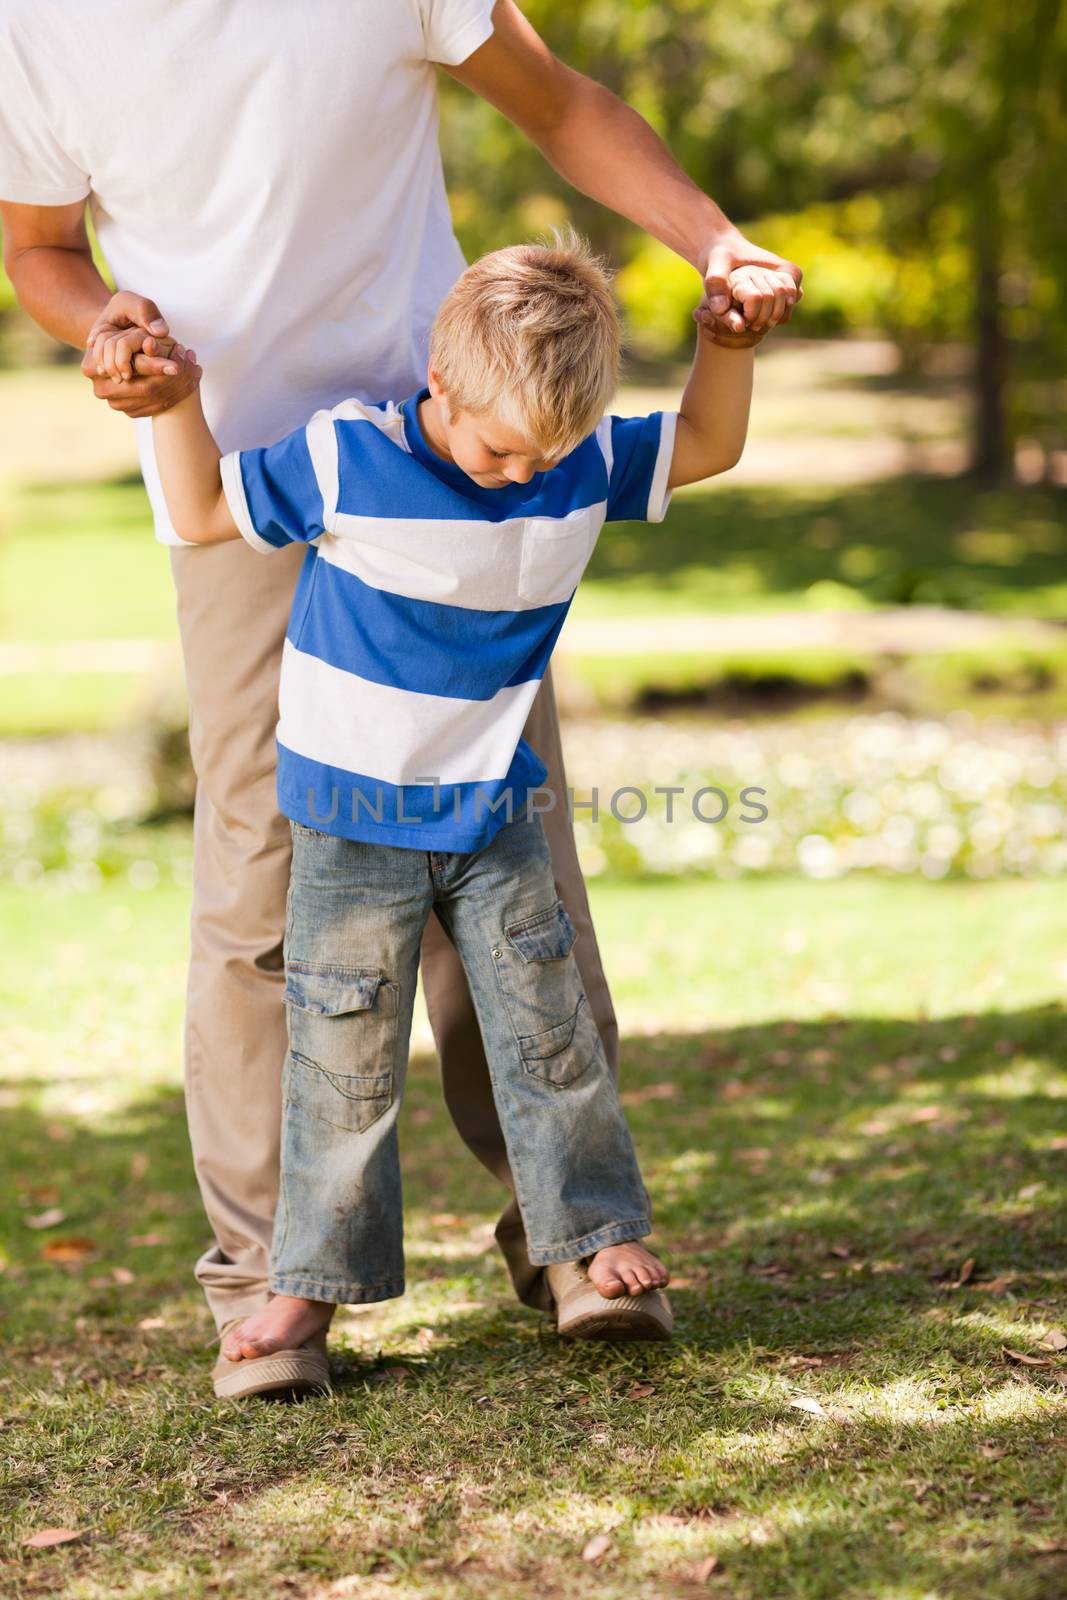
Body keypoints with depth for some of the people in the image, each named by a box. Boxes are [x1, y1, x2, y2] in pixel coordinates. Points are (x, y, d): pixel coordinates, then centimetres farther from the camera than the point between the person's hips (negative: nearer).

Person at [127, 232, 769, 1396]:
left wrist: (729, 340, -8)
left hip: (491, 810, 3)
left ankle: (594, 1244, 16)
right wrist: (172, 399, -15)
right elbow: (206, 513, -4)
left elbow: (708, 445, 8)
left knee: (545, 1025, 4)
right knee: (345, 1053, -1)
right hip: (354, 818, -3)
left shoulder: (586, 464, -6)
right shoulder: (344, 458, -17)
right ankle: (309, 1283, 9)